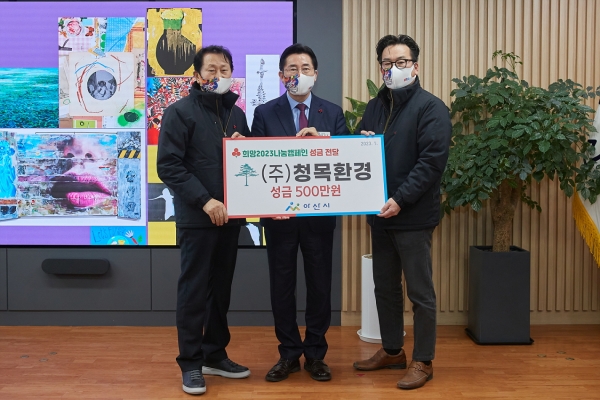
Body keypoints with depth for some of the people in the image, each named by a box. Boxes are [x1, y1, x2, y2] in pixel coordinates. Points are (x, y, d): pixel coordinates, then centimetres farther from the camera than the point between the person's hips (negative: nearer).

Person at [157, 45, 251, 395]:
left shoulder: (236, 113, 14)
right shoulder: (180, 112, -5)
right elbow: (168, 166, -13)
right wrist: (205, 201, -20)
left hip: (230, 215, 6)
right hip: (197, 217, -6)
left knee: (221, 289, 13)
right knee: (194, 291, 1)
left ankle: (215, 355, 25)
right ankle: (191, 363, 11)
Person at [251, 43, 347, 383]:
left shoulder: (333, 113, 4)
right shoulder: (265, 113, 2)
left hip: (320, 213, 1)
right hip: (279, 213, 0)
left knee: (320, 284, 8)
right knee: (282, 285, 8)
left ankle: (315, 353, 24)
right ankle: (289, 354, 23)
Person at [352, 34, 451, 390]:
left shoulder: (431, 107, -8)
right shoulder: (375, 106, 13)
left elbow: (433, 161, -17)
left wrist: (401, 200, -23)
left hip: (413, 215, -7)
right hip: (379, 213, 7)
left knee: (420, 292, 4)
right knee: (385, 287, 16)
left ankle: (423, 361, 17)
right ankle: (392, 350, 31)